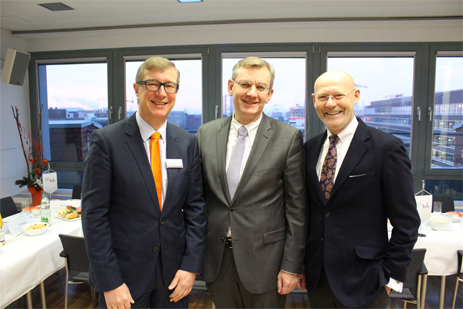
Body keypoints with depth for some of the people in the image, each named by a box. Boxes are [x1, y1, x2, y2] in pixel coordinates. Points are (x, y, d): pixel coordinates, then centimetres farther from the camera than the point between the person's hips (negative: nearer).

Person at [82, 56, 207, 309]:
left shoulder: (188, 143, -1)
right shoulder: (106, 140, -10)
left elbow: (195, 207, 1)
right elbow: (94, 214, -10)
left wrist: (191, 266, -5)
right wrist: (109, 282, -11)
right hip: (124, 272, -2)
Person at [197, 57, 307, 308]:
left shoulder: (289, 137, -9)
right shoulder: (206, 134, 1)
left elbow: (296, 208, -7)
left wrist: (291, 266, -7)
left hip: (264, 259, -3)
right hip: (216, 260, 3)